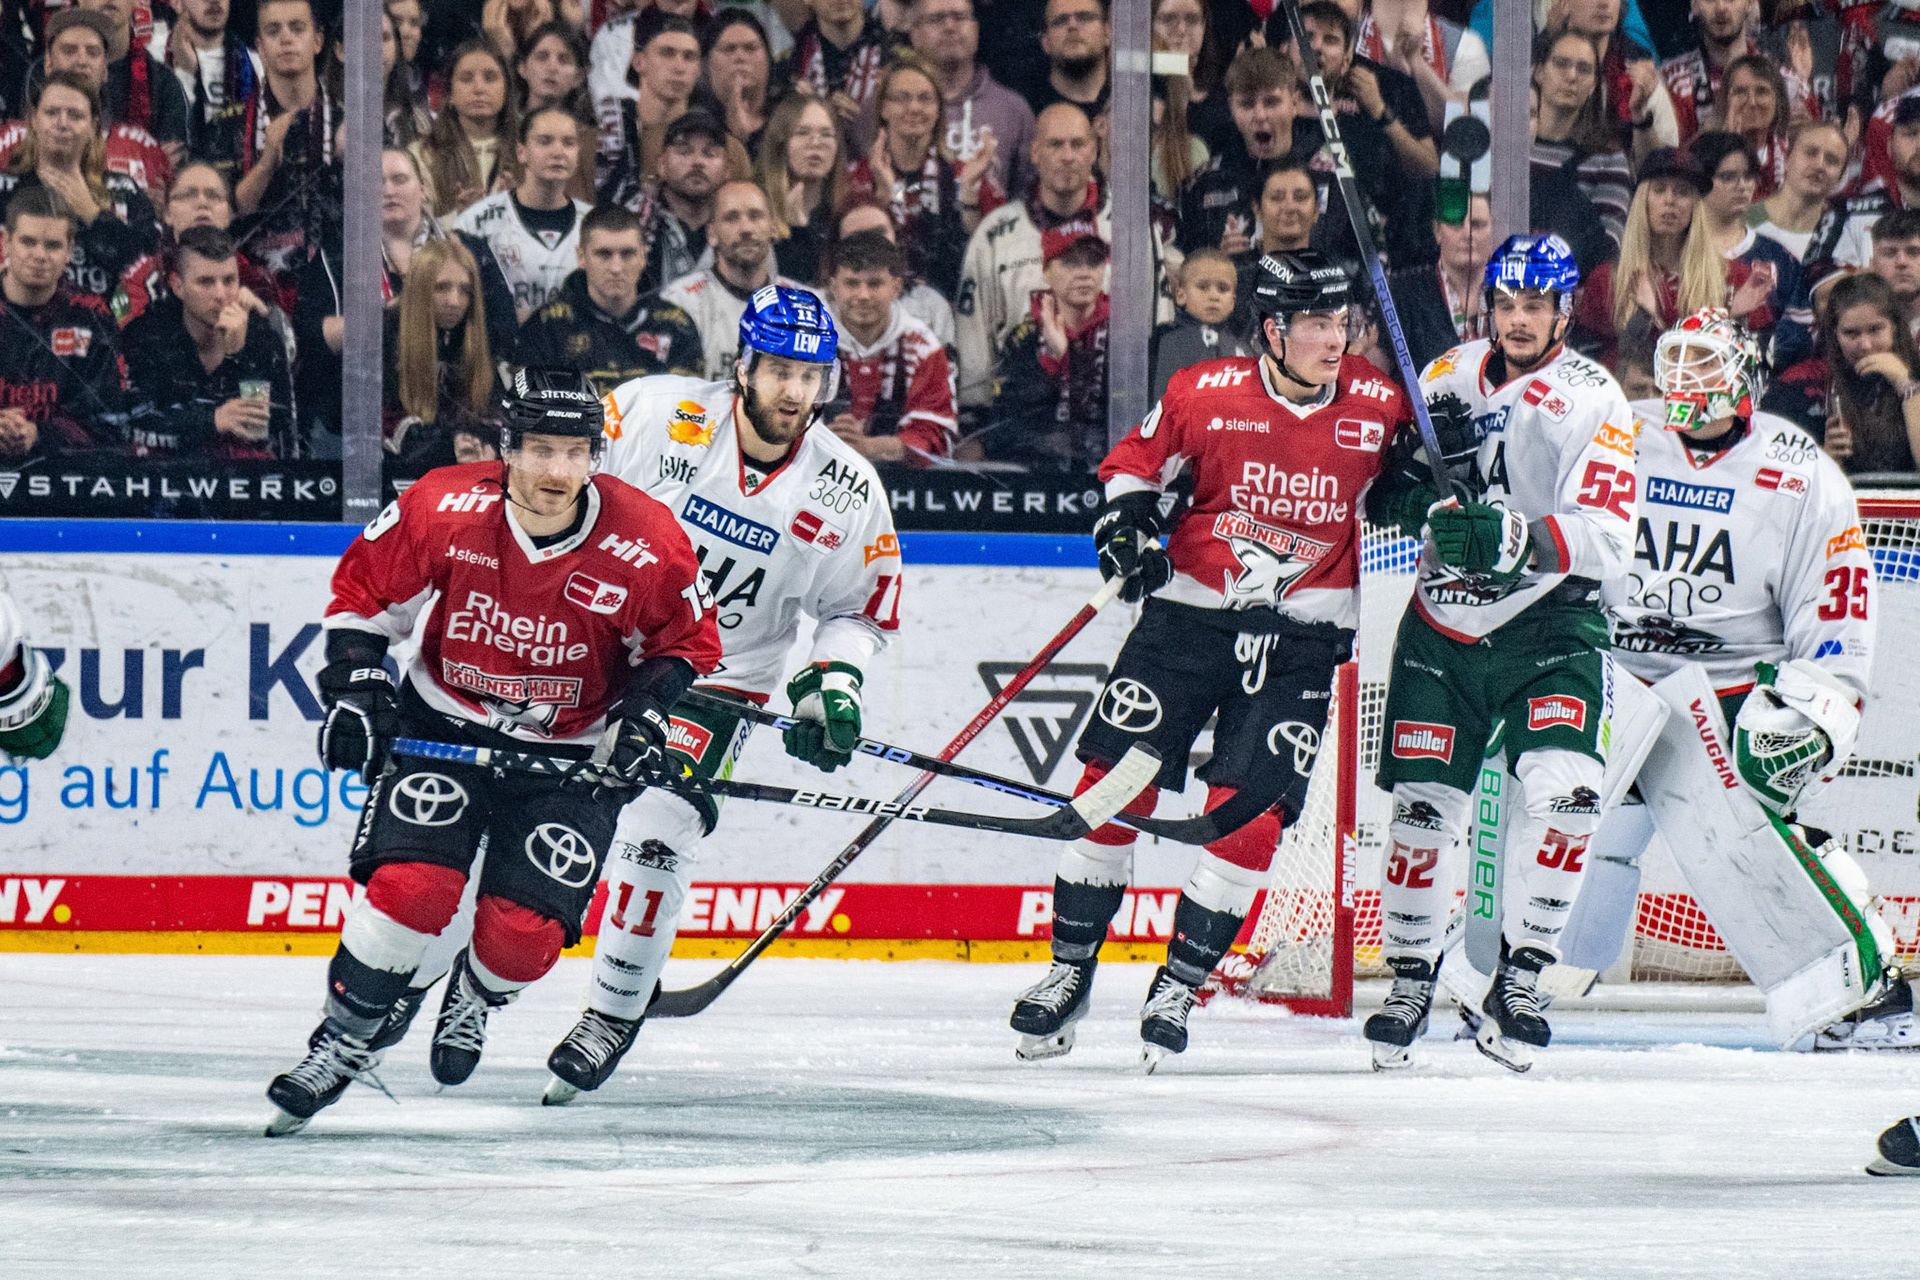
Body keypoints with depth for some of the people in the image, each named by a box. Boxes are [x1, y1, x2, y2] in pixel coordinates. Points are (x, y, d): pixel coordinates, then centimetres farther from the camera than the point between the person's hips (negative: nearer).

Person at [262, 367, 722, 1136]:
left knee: (525, 929, -12)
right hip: (443, 725, 0)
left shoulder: (646, 547, -17)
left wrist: (650, 713, -15)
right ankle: (342, 1042, -1)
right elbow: (364, 589, -1)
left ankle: (474, 1001, 25)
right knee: (411, 887, -21)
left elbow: (688, 643, 1)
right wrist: (353, 687, -10)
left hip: (572, 756, 0)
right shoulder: (442, 511, -18)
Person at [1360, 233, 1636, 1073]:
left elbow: (1607, 538, -18)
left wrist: (1514, 540, -32)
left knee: (1565, 786, -21)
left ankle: (1520, 979, -9)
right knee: (1424, 803, -1)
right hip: (1445, 625, 3)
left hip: (1550, 626, -3)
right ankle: (1411, 979, 17)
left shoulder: (1593, 399, -8)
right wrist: (1402, 491, -8)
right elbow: (1383, 485, 17)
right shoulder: (1448, 378, 6)